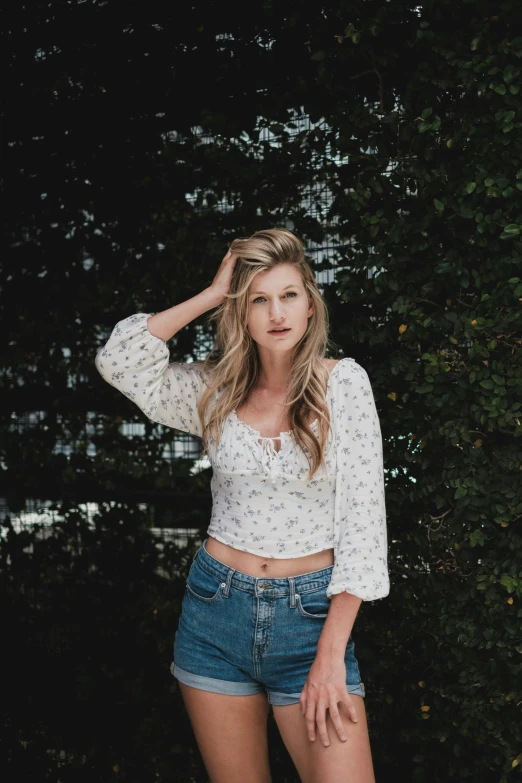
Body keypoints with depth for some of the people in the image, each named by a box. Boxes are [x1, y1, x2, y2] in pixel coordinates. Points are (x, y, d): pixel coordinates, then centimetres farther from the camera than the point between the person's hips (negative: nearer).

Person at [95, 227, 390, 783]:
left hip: (312, 612, -2)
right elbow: (119, 360, -9)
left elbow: (363, 518, -8)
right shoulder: (217, 389, 4)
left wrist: (331, 653, -13)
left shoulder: (342, 382, -5)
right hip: (217, 609, 2)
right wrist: (212, 294, -5)